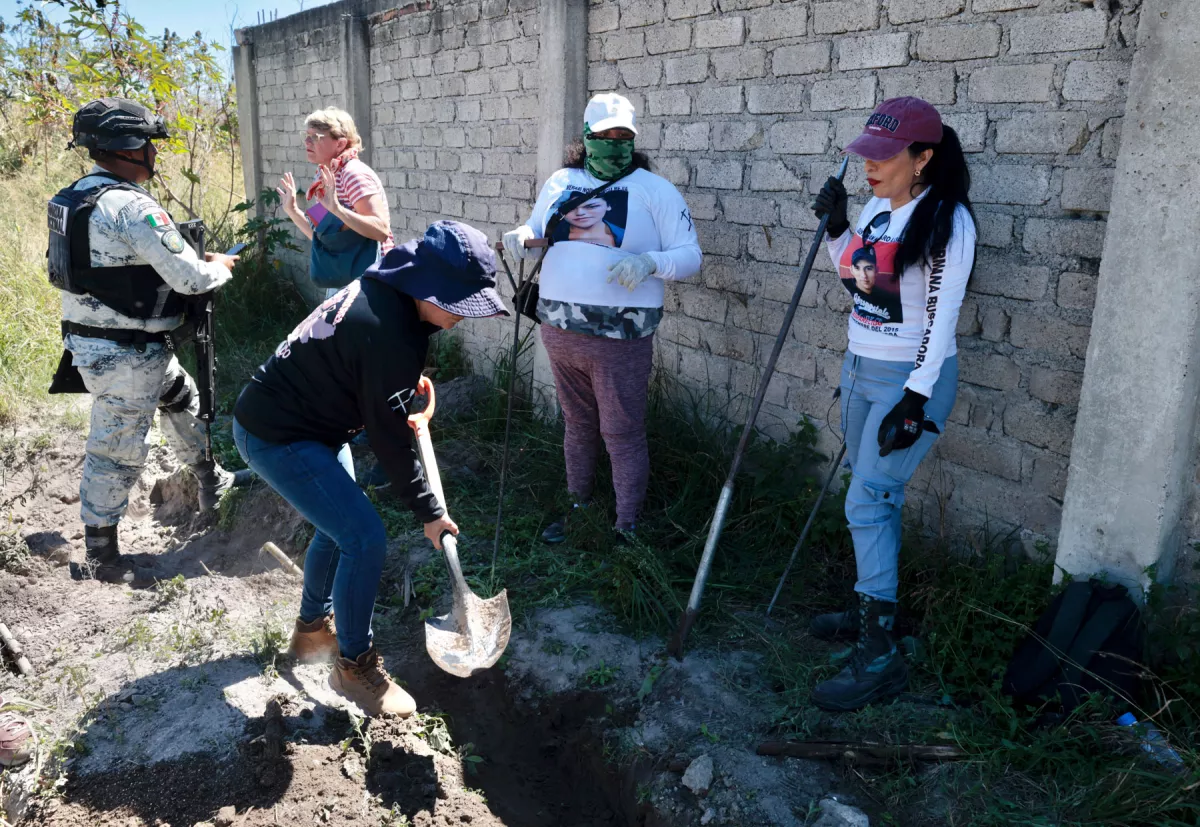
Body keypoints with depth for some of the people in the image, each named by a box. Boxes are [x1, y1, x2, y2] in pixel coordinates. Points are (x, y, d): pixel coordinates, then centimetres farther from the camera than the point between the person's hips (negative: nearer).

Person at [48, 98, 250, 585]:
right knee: (116, 453, 1)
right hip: (125, 356, -10)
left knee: (181, 398, 26)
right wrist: (220, 267, -1)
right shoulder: (132, 206, -23)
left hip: (90, 339, 10)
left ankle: (211, 483, 43)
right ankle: (100, 558, 14)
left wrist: (195, 260, 11)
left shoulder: (79, 197, 8)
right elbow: (189, 278, -23)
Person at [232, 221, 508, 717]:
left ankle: (313, 628, 42)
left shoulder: (382, 289, -3)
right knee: (365, 539, -12)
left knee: (338, 525, 21)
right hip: (276, 439, -10)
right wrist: (428, 512, -14)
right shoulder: (389, 335, -31)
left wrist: (410, 381, 9)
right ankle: (354, 665, 7)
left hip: (313, 425, 10)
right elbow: (388, 438, -23)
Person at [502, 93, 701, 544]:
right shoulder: (560, 183, 11)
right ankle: (577, 505, 34)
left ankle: (626, 528, 14)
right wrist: (520, 236, -2)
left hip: (620, 337, -4)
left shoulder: (655, 190, -3)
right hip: (560, 332, 5)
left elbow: (690, 255, -7)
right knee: (577, 425, 18)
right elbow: (537, 230, 22)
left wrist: (650, 262, -26)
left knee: (622, 433, 1)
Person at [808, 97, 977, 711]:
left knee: (867, 504, -10)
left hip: (911, 379, -8)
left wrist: (914, 401, -21)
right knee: (874, 496, 16)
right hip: (860, 367, 8)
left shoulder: (946, 220, -16)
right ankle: (872, 609, 32)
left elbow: (941, 319, -19)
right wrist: (836, 227, 5)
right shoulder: (877, 206, 6)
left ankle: (879, 658, -3)